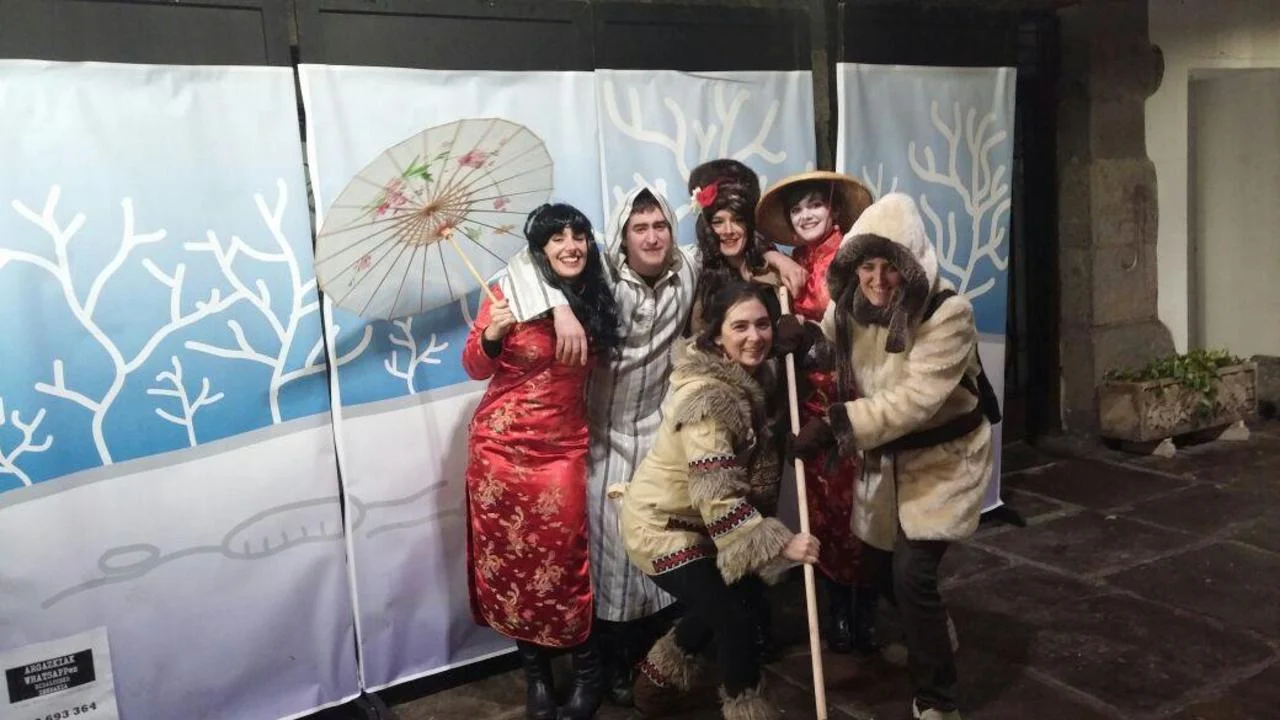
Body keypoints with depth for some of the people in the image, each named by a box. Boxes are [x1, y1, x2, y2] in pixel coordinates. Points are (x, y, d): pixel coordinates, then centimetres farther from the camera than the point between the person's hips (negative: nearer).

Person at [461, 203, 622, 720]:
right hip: (501, 446, -1)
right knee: (511, 557, 6)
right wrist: (491, 336, -22)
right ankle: (536, 673, 23)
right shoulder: (509, 294, -9)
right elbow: (476, 368, -4)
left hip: (564, 449, 2)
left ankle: (587, 671, 18)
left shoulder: (596, 301, 3)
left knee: (564, 560, 1)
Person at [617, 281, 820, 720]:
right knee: (735, 617, -7)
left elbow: (753, 461, 16)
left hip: (694, 518, 10)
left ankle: (660, 678, 45)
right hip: (661, 524, -9)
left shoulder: (753, 376, 0)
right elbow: (718, 495, -32)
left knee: (721, 603, 23)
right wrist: (780, 544, -31)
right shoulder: (707, 396, -29)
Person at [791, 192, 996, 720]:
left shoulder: (948, 313, -27)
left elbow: (914, 399, -34)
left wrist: (835, 425, -40)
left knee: (912, 574, -14)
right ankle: (935, 639, 50)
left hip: (941, 459, -7)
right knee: (880, 561, 17)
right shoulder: (848, 304, -7)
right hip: (884, 458, 7)